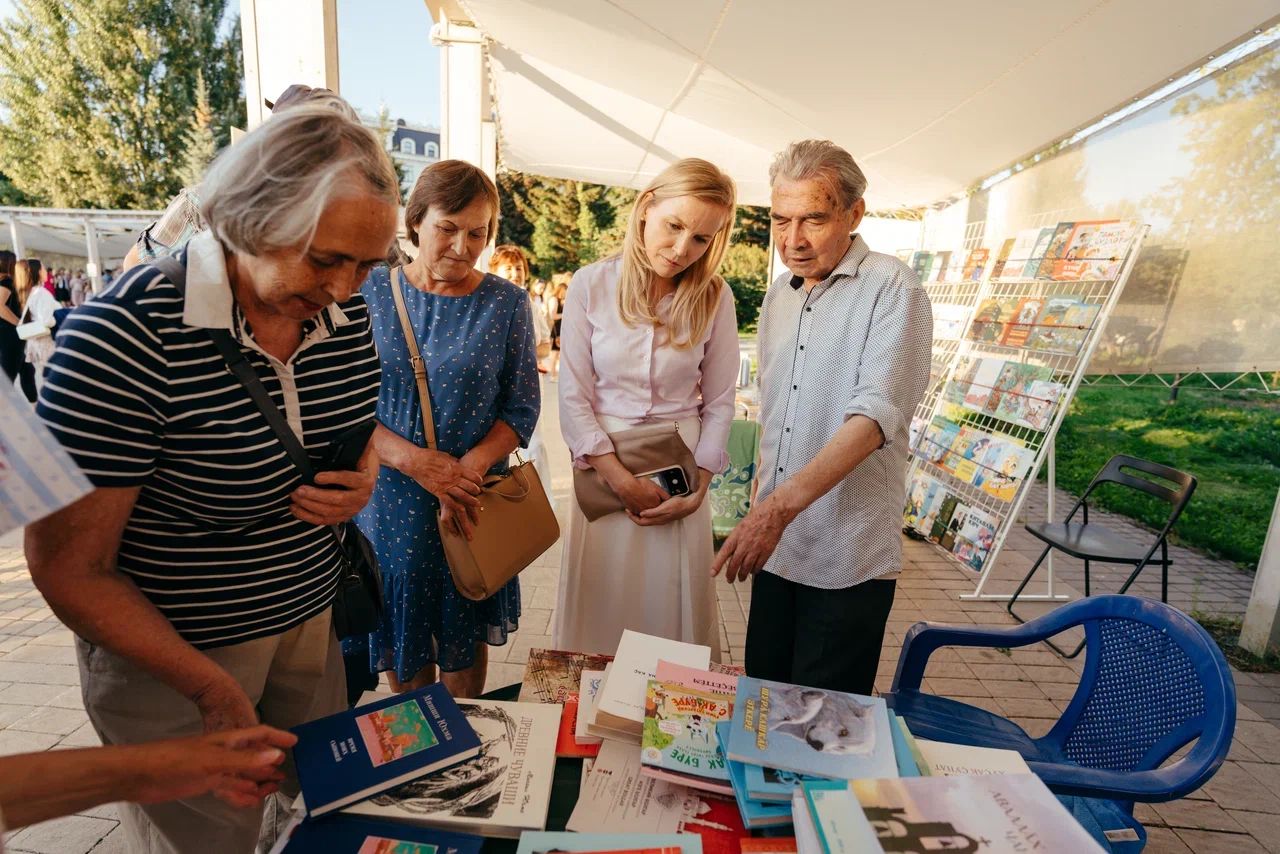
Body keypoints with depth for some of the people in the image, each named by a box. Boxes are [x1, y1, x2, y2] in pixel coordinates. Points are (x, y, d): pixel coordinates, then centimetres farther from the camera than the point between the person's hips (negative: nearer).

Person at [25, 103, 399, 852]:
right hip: (171, 653, -5)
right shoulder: (127, 334, -24)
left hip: (311, 621, 5)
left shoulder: (345, 313, -6)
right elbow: (69, 567, -18)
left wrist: (362, 483, -11)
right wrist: (211, 687, -20)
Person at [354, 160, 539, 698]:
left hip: (473, 503, 0)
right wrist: (411, 459, -20)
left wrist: (469, 467, -19)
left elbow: (521, 408, -3)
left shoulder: (506, 303, -3)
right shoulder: (370, 291, -3)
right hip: (388, 498, 1)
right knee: (401, 635, 17)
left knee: (464, 639, 16)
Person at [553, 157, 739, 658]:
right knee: (601, 615, 12)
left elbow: (718, 404, 1)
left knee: (673, 613, 12)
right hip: (604, 468, 0)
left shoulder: (714, 298, -3)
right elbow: (573, 396, -7)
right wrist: (620, 479, -12)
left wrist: (698, 491, -5)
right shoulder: (591, 285, -6)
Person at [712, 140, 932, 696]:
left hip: (848, 560, -6)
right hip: (775, 545, 6)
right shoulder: (778, 296, 10)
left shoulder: (891, 288, -11)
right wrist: (759, 505, 12)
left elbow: (875, 414, -23)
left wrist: (782, 504, -31)